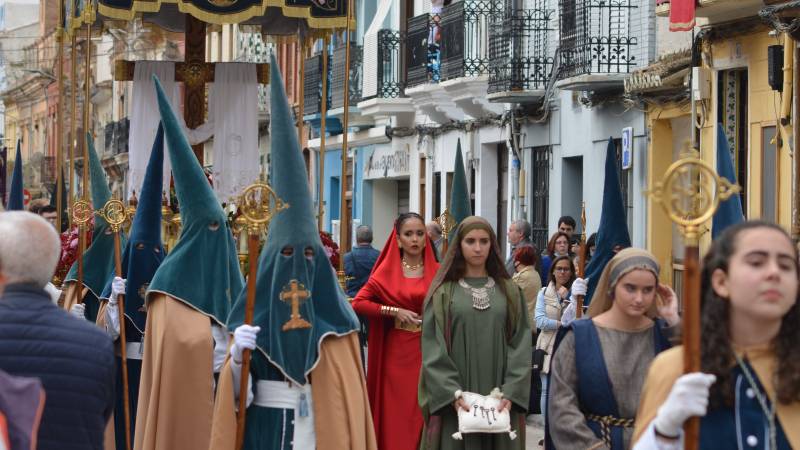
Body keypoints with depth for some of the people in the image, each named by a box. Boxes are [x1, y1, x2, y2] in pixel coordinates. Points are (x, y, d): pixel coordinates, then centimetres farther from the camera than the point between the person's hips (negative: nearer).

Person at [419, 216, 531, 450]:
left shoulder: (509, 291, 7)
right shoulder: (444, 292, 2)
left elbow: (521, 344, 1)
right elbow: (432, 348, -4)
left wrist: (511, 392, -12)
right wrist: (452, 392, -17)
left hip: (498, 399, 2)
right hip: (454, 401, -1)